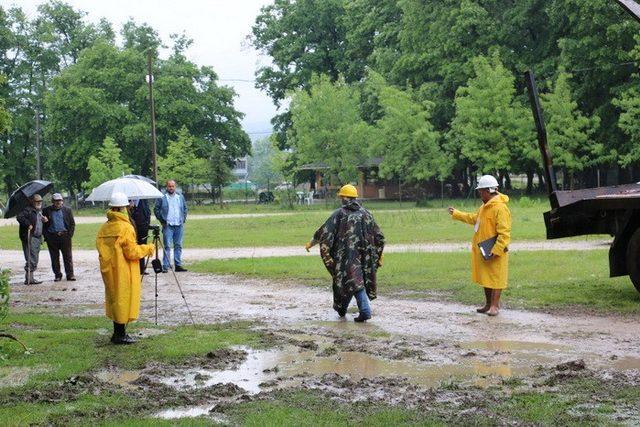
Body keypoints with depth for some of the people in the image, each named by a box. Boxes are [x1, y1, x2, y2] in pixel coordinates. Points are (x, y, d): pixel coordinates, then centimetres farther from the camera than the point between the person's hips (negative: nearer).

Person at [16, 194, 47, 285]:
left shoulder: (39, 211, 19)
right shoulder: (28, 210, -10)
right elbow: (19, 217, -24)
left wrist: (44, 220, 11)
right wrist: (28, 224, -27)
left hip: (37, 237, 10)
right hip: (29, 237, -9)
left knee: (35, 259, 13)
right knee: (31, 259, -12)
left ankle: (30, 278, 20)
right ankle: (29, 278, -10)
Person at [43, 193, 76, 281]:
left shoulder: (67, 210, 9)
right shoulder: (46, 211, 7)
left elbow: (72, 224, 9)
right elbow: (43, 224, 7)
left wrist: (69, 235, -2)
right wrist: (46, 236, -4)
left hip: (64, 236, 0)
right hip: (52, 237, 0)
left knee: (68, 257, -1)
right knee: (54, 258, 5)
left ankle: (70, 274, 3)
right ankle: (57, 275, 12)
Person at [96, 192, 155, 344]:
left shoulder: (104, 227, 6)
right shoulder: (125, 227, -17)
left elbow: (101, 247, 10)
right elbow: (132, 252, -17)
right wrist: (148, 249, -3)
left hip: (108, 270, 7)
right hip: (123, 272, -7)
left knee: (115, 300, 16)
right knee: (124, 300, 1)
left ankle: (118, 332, 22)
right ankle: (120, 335, 3)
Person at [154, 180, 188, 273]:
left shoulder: (180, 197, 12)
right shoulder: (162, 198, -1)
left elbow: (185, 208, 21)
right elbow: (156, 209, 2)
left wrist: (183, 219, 10)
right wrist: (161, 220, -4)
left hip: (179, 225, 4)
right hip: (168, 225, -4)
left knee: (178, 246, 7)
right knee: (167, 246, -7)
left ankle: (178, 265, 12)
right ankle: (166, 266, -6)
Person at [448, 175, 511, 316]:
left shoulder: (500, 208, -20)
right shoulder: (485, 206, 13)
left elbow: (504, 233, -23)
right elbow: (473, 218, 28)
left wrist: (495, 251, -26)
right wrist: (456, 213, 29)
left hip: (495, 252, -10)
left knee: (495, 278, -2)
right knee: (485, 277, 16)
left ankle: (494, 306, 2)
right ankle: (488, 304, 25)